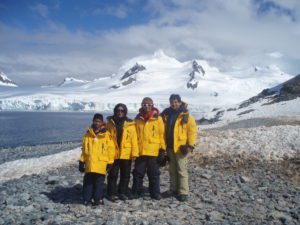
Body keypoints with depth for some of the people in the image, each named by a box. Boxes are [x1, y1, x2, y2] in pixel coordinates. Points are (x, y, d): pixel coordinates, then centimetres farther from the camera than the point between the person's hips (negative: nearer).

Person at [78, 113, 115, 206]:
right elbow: (84, 149, 12)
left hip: (101, 164, -2)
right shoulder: (88, 134, 7)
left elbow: (111, 149, -1)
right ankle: (87, 199, 18)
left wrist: (110, 162, -3)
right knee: (88, 182, 8)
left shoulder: (107, 135, -2)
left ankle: (98, 199, 18)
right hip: (89, 164, 2)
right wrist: (81, 161, 9)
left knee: (99, 182, 7)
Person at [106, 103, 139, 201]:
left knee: (125, 175, 10)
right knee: (113, 174, 5)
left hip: (126, 154, 1)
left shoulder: (130, 124, 1)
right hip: (113, 154, 0)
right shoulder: (110, 123, 3)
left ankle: (123, 193, 24)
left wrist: (134, 152, -7)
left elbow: (134, 139, -1)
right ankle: (112, 193, 17)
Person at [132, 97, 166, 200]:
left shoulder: (158, 118, 0)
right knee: (138, 173, 9)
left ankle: (155, 193, 19)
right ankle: (137, 192, 21)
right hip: (140, 151, 2)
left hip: (154, 151, -2)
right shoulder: (138, 118, 6)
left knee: (154, 173, 8)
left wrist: (162, 149, -5)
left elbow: (162, 134, 0)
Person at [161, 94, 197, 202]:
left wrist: (190, 145, -14)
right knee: (172, 170, 14)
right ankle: (174, 190, 24)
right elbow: (164, 130, 18)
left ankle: (183, 192, 2)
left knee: (181, 170, -5)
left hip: (181, 147, -6)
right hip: (170, 147, 6)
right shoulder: (167, 114, 10)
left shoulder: (186, 116, -6)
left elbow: (192, 131, -9)